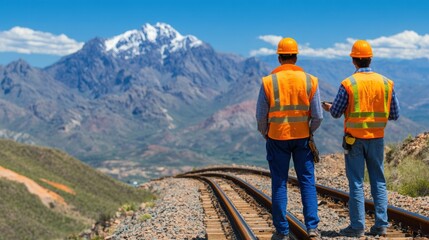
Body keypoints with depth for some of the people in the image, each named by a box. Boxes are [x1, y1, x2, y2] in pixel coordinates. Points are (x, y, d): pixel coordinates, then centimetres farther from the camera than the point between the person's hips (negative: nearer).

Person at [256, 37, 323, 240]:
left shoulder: (268, 81, -7)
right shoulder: (310, 81, -3)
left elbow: (261, 115, -4)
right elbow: (318, 116, -3)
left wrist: (265, 133, 14)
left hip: (277, 139, -1)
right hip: (302, 138, 1)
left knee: (279, 184, 6)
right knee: (307, 181, 9)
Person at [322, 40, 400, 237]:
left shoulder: (348, 84, -11)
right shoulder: (386, 83, -1)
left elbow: (335, 113, -3)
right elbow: (394, 115, 4)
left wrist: (329, 108, 19)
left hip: (354, 139, -3)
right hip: (377, 138, 3)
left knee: (356, 182, 2)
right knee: (378, 181, 11)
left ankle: (357, 227, 4)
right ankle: (381, 225, 10)